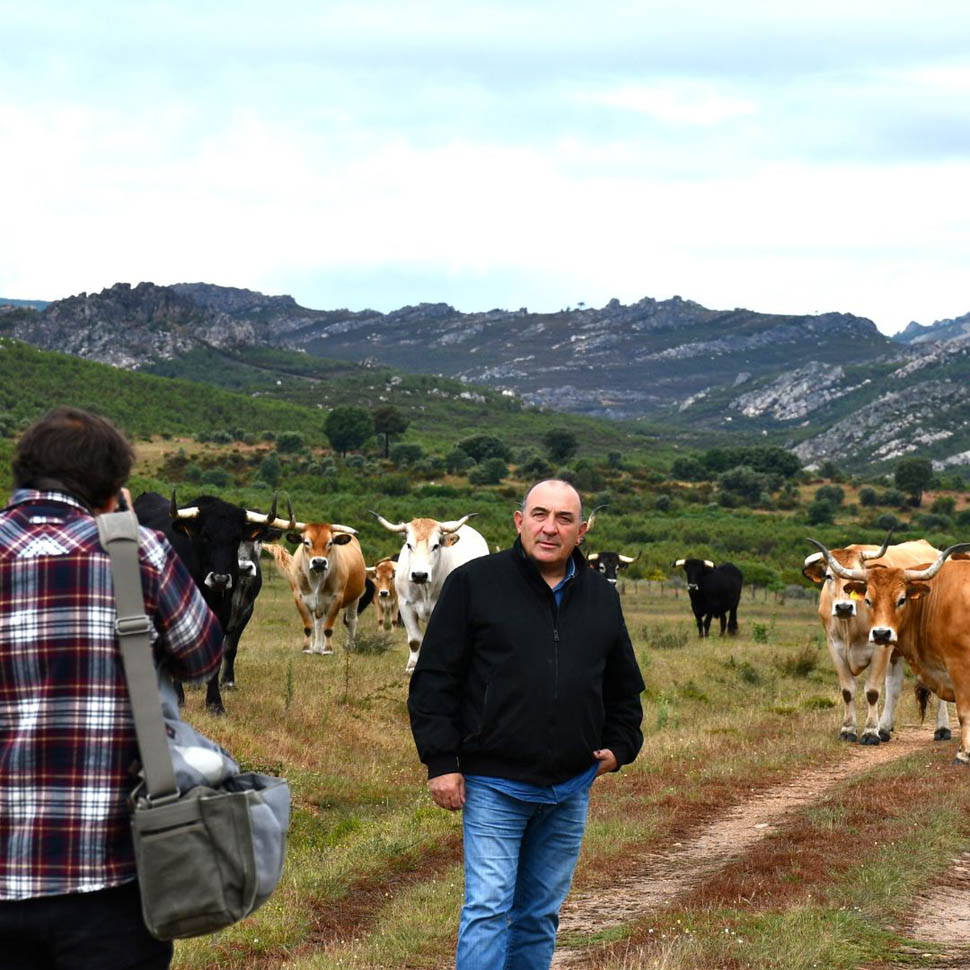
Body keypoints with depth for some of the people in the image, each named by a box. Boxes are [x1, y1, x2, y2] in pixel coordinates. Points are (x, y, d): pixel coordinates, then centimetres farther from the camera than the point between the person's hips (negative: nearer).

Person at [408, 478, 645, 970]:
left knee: (541, 913, 11)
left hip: (571, 788, 5)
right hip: (494, 784, -4)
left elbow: (624, 686, 23)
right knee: (488, 909, -9)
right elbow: (434, 678, -4)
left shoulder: (601, 597, 11)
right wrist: (441, 761, -9)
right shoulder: (474, 583, -3)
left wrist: (619, 745, 8)